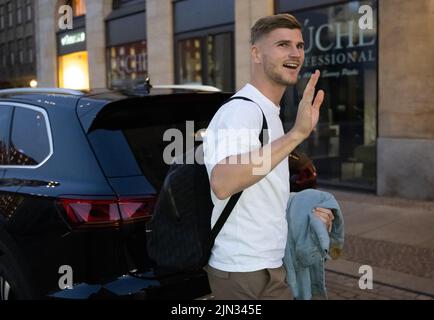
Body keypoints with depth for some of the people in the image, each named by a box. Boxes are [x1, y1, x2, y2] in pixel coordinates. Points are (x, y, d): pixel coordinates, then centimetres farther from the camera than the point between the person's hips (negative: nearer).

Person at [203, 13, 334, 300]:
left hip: (264, 264, 9)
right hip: (247, 273, -9)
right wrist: (296, 134, -42)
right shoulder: (243, 109, -19)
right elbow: (222, 183, -38)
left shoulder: (267, 112, 14)